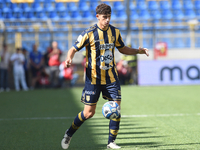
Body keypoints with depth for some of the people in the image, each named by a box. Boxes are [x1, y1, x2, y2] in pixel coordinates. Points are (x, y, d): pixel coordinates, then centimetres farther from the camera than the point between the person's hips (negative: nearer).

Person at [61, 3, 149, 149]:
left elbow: (123, 49, 19)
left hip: (111, 77, 4)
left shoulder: (115, 32, 4)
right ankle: (68, 134, 21)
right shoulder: (89, 33, -10)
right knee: (89, 113, -2)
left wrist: (139, 51, 5)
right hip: (93, 77, -4)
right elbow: (74, 49, -6)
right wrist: (69, 58, -28)